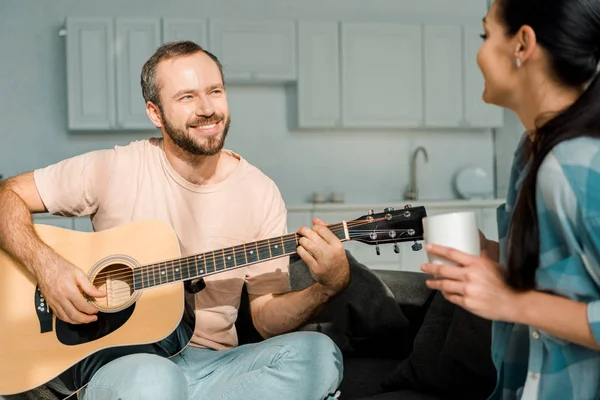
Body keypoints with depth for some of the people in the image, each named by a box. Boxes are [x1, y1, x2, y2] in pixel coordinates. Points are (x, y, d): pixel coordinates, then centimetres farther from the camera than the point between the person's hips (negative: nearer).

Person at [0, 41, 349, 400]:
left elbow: (268, 319, 4)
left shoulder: (260, 193, 2)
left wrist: (328, 287, -16)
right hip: (119, 359, -4)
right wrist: (45, 264, -15)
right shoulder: (113, 169, -3)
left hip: (215, 363, 4)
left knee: (318, 352, -27)